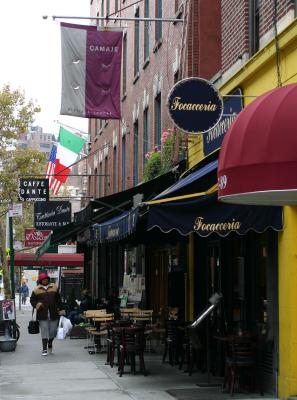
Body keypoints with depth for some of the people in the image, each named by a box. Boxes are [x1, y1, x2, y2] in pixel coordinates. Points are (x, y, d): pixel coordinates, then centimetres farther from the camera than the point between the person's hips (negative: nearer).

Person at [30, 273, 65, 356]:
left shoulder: (54, 287, 9)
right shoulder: (36, 290, 3)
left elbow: (58, 299, 12)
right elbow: (32, 300, 8)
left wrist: (60, 309, 9)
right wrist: (36, 305, -12)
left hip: (53, 313, 2)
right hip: (42, 314, -2)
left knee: (53, 331, 8)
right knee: (44, 331, -5)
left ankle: (50, 344, 36)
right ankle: (44, 349, 0)